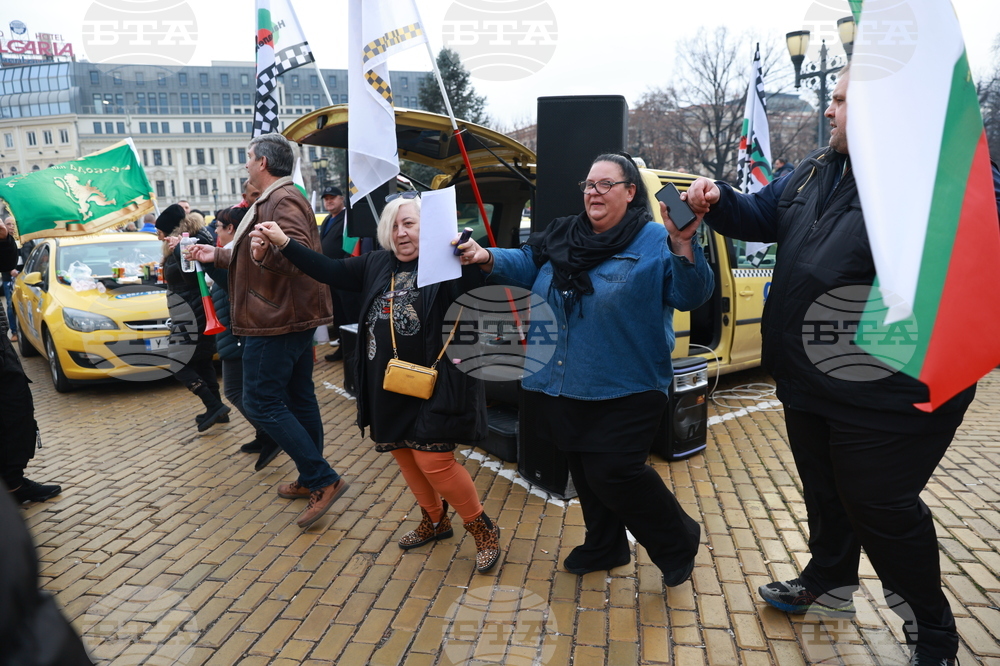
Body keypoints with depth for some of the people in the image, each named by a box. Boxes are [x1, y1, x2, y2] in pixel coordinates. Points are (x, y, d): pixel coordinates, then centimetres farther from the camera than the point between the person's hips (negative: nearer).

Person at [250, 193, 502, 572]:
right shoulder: (377, 265, 7)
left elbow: (482, 274, -29)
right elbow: (331, 271, 11)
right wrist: (284, 244, 4)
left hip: (435, 384, -7)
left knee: (433, 460, -8)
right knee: (403, 453, 16)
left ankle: (483, 529, 14)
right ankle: (435, 521, 39)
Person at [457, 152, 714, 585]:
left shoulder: (654, 242, -8)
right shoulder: (563, 237, 9)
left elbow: (691, 296, -17)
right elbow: (526, 265, 8)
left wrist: (682, 245, -34)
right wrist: (489, 259, -11)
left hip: (624, 391, -6)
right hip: (564, 386, 7)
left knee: (613, 474, -8)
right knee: (584, 472, 18)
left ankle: (678, 542, 19)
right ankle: (604, 547, 41)